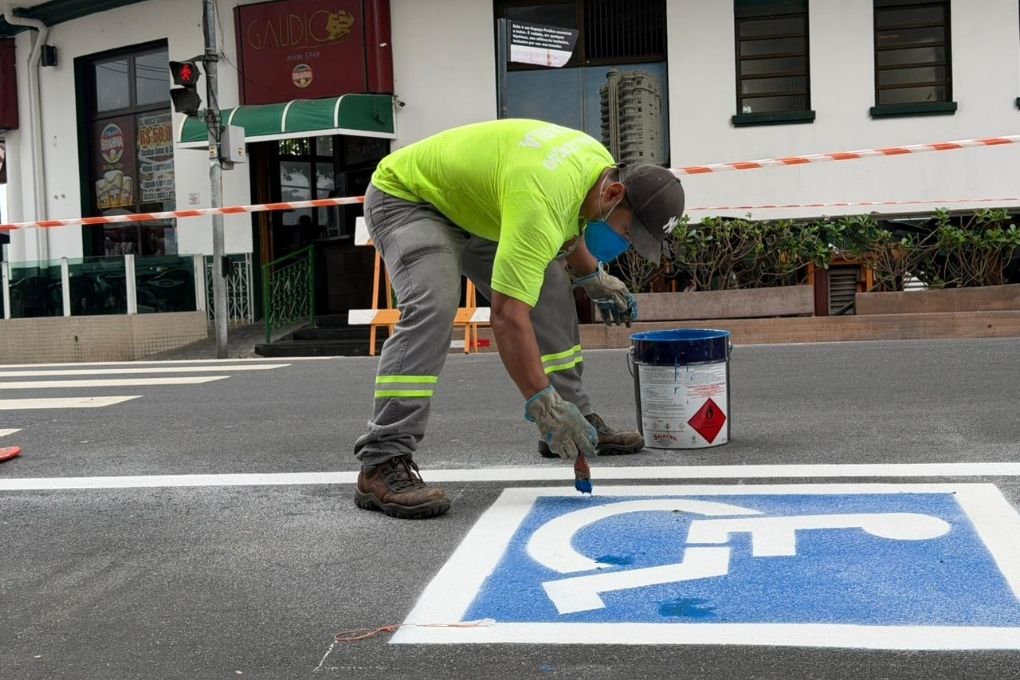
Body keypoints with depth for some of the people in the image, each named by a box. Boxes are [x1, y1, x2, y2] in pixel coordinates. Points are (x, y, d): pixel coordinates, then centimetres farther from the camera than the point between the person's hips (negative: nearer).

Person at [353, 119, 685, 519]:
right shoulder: (540, 201, -39)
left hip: (467, 200, 10)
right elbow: (507, 316, -41)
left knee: (549, 289, 6)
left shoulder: (600, 163, -9)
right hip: (404, 197, -9)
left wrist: (593, 278, 12)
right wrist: (545, 407, -40)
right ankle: (383, 463, -31)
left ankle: (576, 421, 17)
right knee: (433, 307, -30)